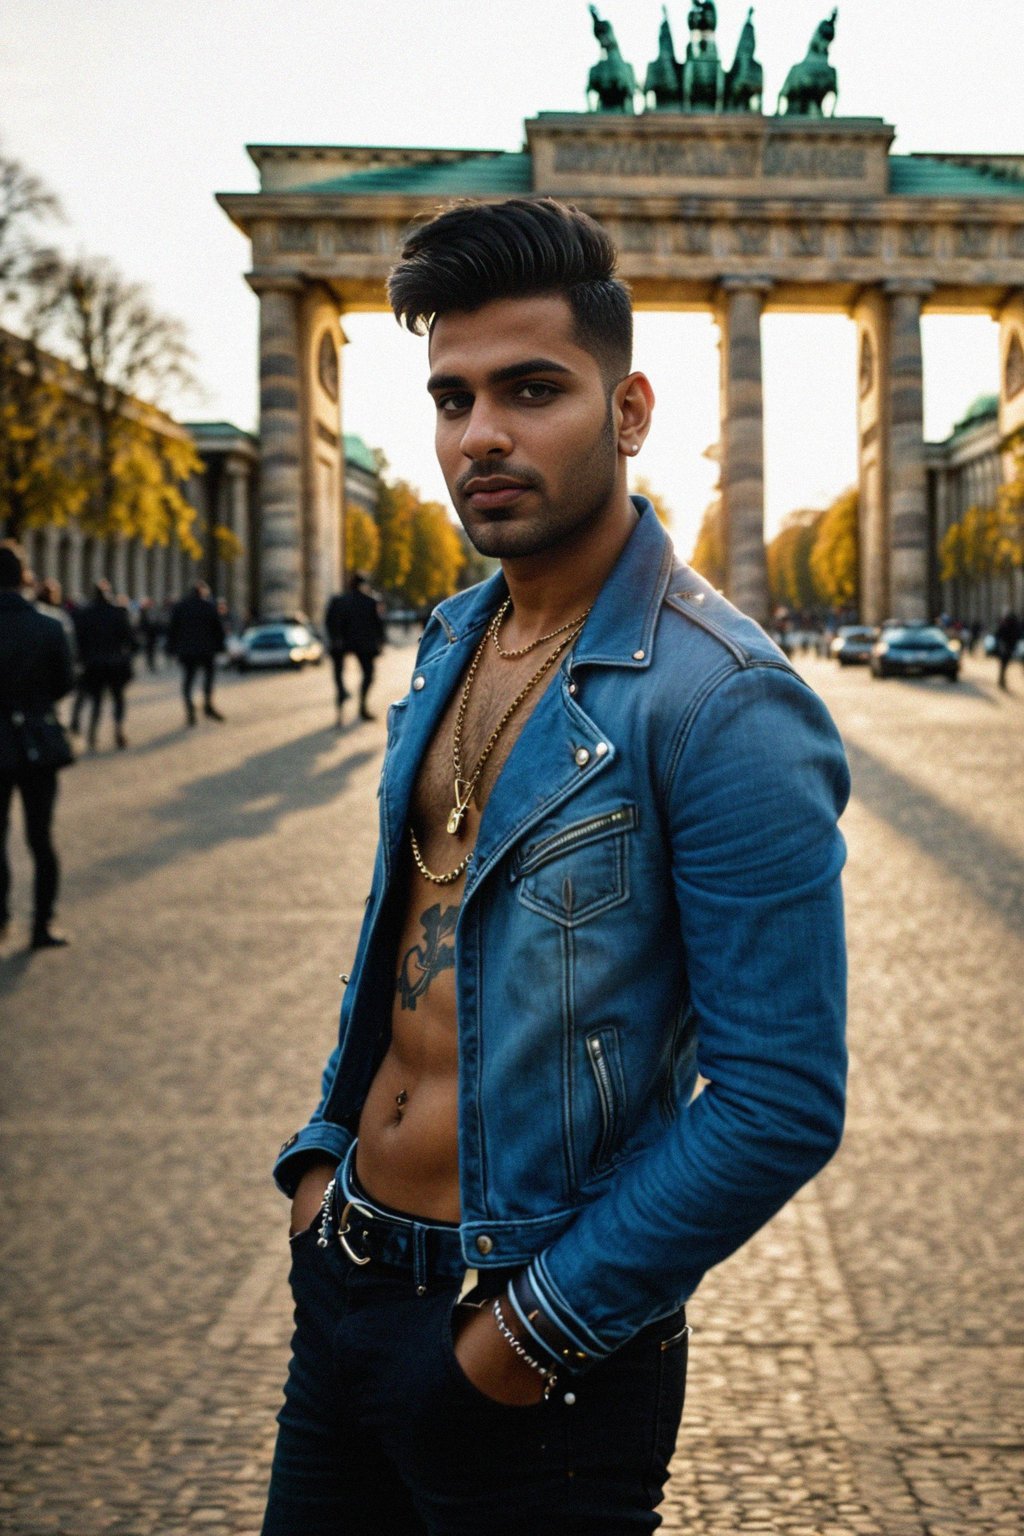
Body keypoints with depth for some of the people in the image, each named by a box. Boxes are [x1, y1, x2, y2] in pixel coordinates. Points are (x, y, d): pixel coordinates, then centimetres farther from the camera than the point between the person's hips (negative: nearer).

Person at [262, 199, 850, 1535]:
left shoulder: (724, 705, -20)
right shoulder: (451, 641, 5)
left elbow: (782, 1102, -22)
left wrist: (537, 1326, -16)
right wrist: (322, 1156, 7)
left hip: (533, 1365, -7)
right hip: (343, 1278, 7)